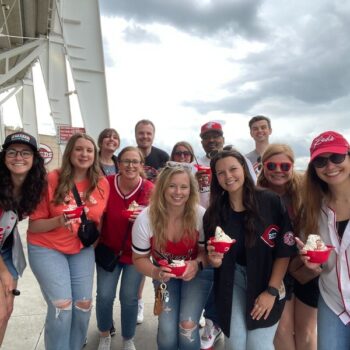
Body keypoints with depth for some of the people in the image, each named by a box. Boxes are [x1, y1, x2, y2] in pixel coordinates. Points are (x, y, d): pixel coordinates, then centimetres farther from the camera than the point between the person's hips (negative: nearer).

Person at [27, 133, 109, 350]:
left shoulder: (102, 183, -7)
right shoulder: (52, 180, -15)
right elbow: (34, 224, -13)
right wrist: (58, 221, -28)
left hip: (82, 249, 3)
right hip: (47, 248, -3)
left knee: (84, 305, 3)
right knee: (62, 306, -9)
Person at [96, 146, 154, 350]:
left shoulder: (150, 189, -16)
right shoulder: (106, 184, -14)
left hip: (136, 252, -1)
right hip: (108, 249, 1)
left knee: (129, 297, 3)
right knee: (105, 295, 1)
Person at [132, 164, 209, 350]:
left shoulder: (201, 215, -24)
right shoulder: (145, 219, -23)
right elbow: (139, 258, -9)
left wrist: (197, 264, -30)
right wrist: (155, 273, -29)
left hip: (194, 272, 0)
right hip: (164, 274, 1)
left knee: (188, 326, -15)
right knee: (167, 330, -10)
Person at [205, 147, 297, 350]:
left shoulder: (271, 202, -14)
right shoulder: (214, 213, -5)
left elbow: (285, 250, -11)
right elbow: (214, 260, 4)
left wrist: (271, 291, -12)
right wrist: (214, 260, -19)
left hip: (268, 279, -2)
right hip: (232, 281, 2)